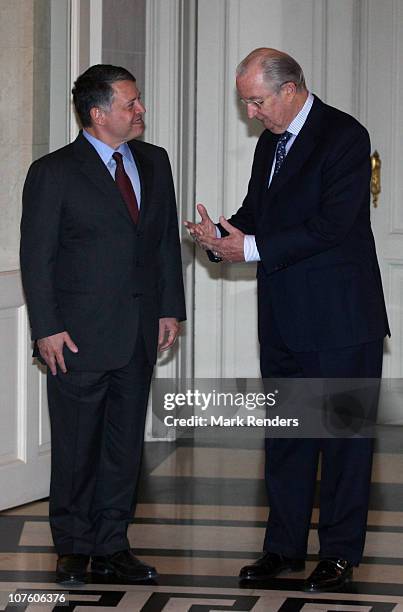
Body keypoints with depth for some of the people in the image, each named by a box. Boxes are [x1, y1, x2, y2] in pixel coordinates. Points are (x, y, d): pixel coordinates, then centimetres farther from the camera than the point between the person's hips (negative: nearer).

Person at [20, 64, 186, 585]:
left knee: (125, 443, 8)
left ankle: (111, 546, 18)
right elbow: (36, 258, -7)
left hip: (139, 333, 5)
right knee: (76, 446, 2)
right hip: (79, 335, -5)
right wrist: (47, 329, -11)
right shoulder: (53, 173, -7)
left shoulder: (154, 162, 10)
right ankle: (73, 549, 14)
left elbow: (167, 239, 14)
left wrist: (170, 308, 8)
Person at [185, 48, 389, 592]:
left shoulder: (345, 137, -12)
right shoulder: (269, 143, 14)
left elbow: (331, 225, -20)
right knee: (284, 432, 11)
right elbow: (255, 213, 18)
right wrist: (221, 236, -4)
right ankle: (285, 545, 20)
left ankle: (340, 552, 7)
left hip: (339, 318, -8)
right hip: (284, 318, 8)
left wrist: (253, 247, -19)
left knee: (344, 432, 0)